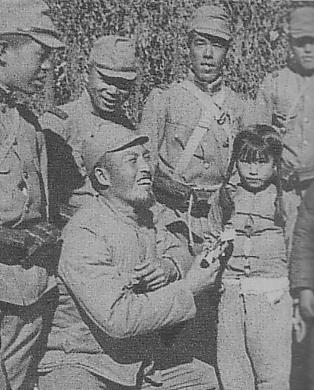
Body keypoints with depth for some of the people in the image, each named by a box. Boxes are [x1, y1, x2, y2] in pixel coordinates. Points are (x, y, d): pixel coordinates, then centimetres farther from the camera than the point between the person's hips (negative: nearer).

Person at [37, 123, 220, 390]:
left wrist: (168, 267, -9)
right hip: (81, 366, -8)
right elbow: (117, 319, -30)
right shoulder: (84, 233, -23)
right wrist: (188, 288, -23)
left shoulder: (143, 215, 5)